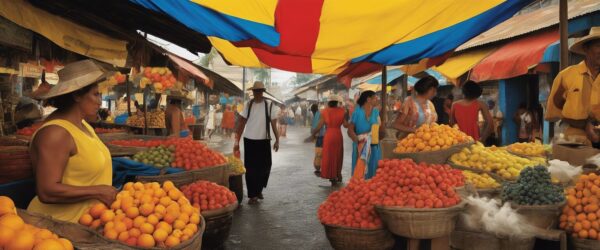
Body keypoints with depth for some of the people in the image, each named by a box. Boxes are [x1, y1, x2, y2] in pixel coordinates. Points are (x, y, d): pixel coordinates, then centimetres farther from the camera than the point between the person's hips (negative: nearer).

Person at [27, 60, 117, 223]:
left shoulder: (82, 124, 6)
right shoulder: (55, 132, -21)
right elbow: (47, 192, -26)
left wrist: (106, 192, 1)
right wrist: (98, 192, -21)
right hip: (61, 225, -8)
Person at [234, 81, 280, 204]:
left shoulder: (270, 105, -3)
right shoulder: (248, 105, 1)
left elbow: (274, 124, -3)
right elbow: (242, 123, 3)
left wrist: (277, 140, -9)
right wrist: (237, 141, 0)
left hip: (264, 140, 0)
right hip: (249, 140, 0)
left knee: (265, 166, 7)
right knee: (250, 168, 2)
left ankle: (259, 190, 30)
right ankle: (252, 195, 11)